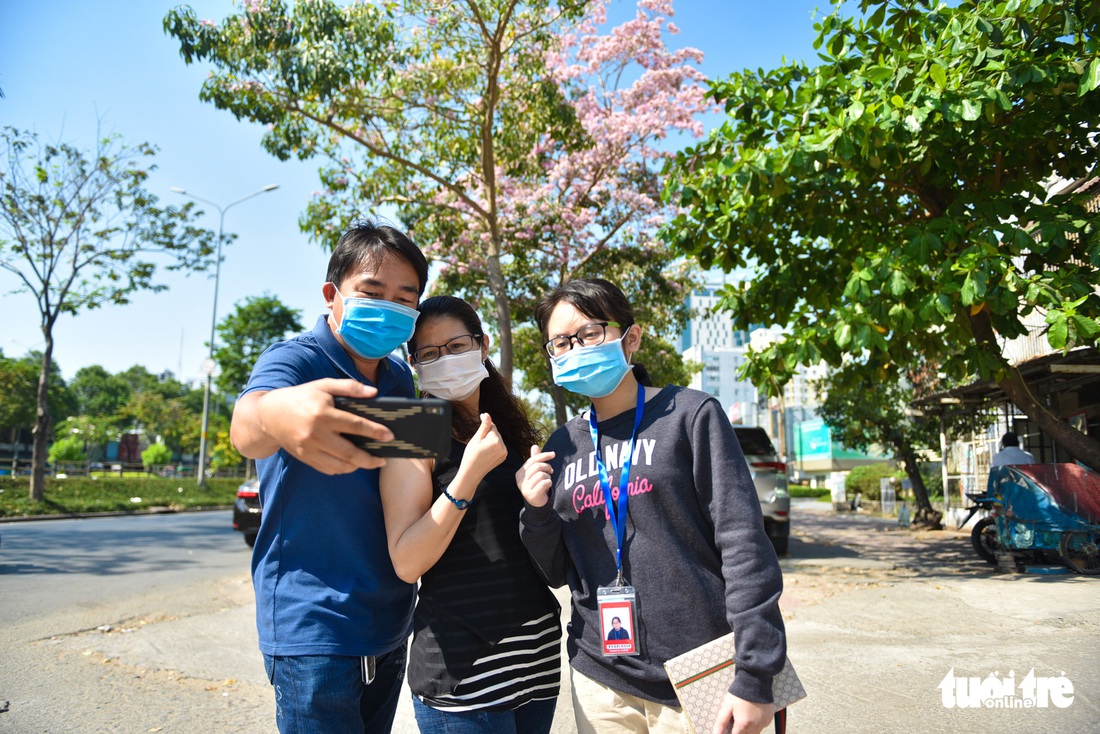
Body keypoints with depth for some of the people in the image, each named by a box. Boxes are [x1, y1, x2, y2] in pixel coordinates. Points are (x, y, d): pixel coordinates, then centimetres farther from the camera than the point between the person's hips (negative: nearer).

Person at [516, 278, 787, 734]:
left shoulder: (689, 415, -7)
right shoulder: (561, 448, 5)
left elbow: (743, 543, -10)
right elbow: (557, 572, 9)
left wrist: (753, 677, -14)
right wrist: (537, 512, -10)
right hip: (600, 679, 4)